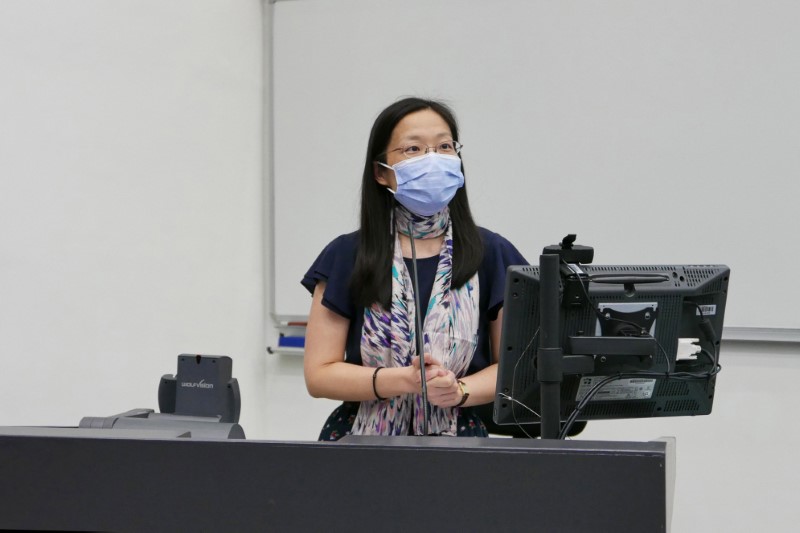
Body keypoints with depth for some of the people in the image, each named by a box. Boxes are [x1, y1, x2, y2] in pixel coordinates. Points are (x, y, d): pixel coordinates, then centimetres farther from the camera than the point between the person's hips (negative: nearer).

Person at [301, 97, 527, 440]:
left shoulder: (492, 256, 5)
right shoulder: (346, 257, 4)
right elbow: (319, 374, 1)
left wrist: (459, 390, -12)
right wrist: (407, 380, -12)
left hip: (461, 439, 1)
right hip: (363, 440, 0)